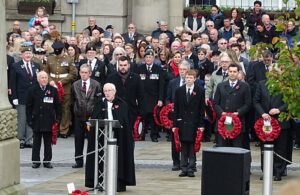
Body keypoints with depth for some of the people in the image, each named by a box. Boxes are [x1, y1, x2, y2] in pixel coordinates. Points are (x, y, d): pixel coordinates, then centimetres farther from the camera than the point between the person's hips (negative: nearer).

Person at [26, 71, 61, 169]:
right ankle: (35, 161, 12)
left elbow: (57, 106, 7)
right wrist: (29, 119, -4)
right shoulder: (32, 90, 1)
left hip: (49, 121, 1)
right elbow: (29, 106, 3)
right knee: (36, 142, 5)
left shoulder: (53, 90, 4)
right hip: (37, 121, -1)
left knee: (48, 143, 6)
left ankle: (47, 161, 13)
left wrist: (58, 118, 1)